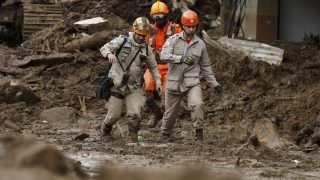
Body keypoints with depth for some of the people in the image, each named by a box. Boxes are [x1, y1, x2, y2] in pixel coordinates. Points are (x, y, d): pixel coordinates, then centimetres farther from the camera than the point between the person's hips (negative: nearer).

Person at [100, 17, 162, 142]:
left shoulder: (146, 49, 6)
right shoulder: (122, 41, -4)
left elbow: (153, 66, 16)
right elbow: (104, 48, -10)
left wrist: (158, 81, 4)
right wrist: (109, 54, -33)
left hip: (135, 88, 2)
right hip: (118, 84, -2)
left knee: (134, 114, -13)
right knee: (114, 115, 5)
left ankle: (133, 136, 10)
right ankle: (105, 130, 36)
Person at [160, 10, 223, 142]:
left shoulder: (200, 44, 7)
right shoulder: (173, 40, -1)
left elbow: (205, 66, 16)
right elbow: (164, 56, -19)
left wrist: (214, 84, 13)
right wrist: (182, 59, -32)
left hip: (192, 82, 0)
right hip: (174, 82, 0)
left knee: (197, 104, -26)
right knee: (170, 112, 10)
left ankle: (199, 134, -15)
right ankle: (166, 134, 36)